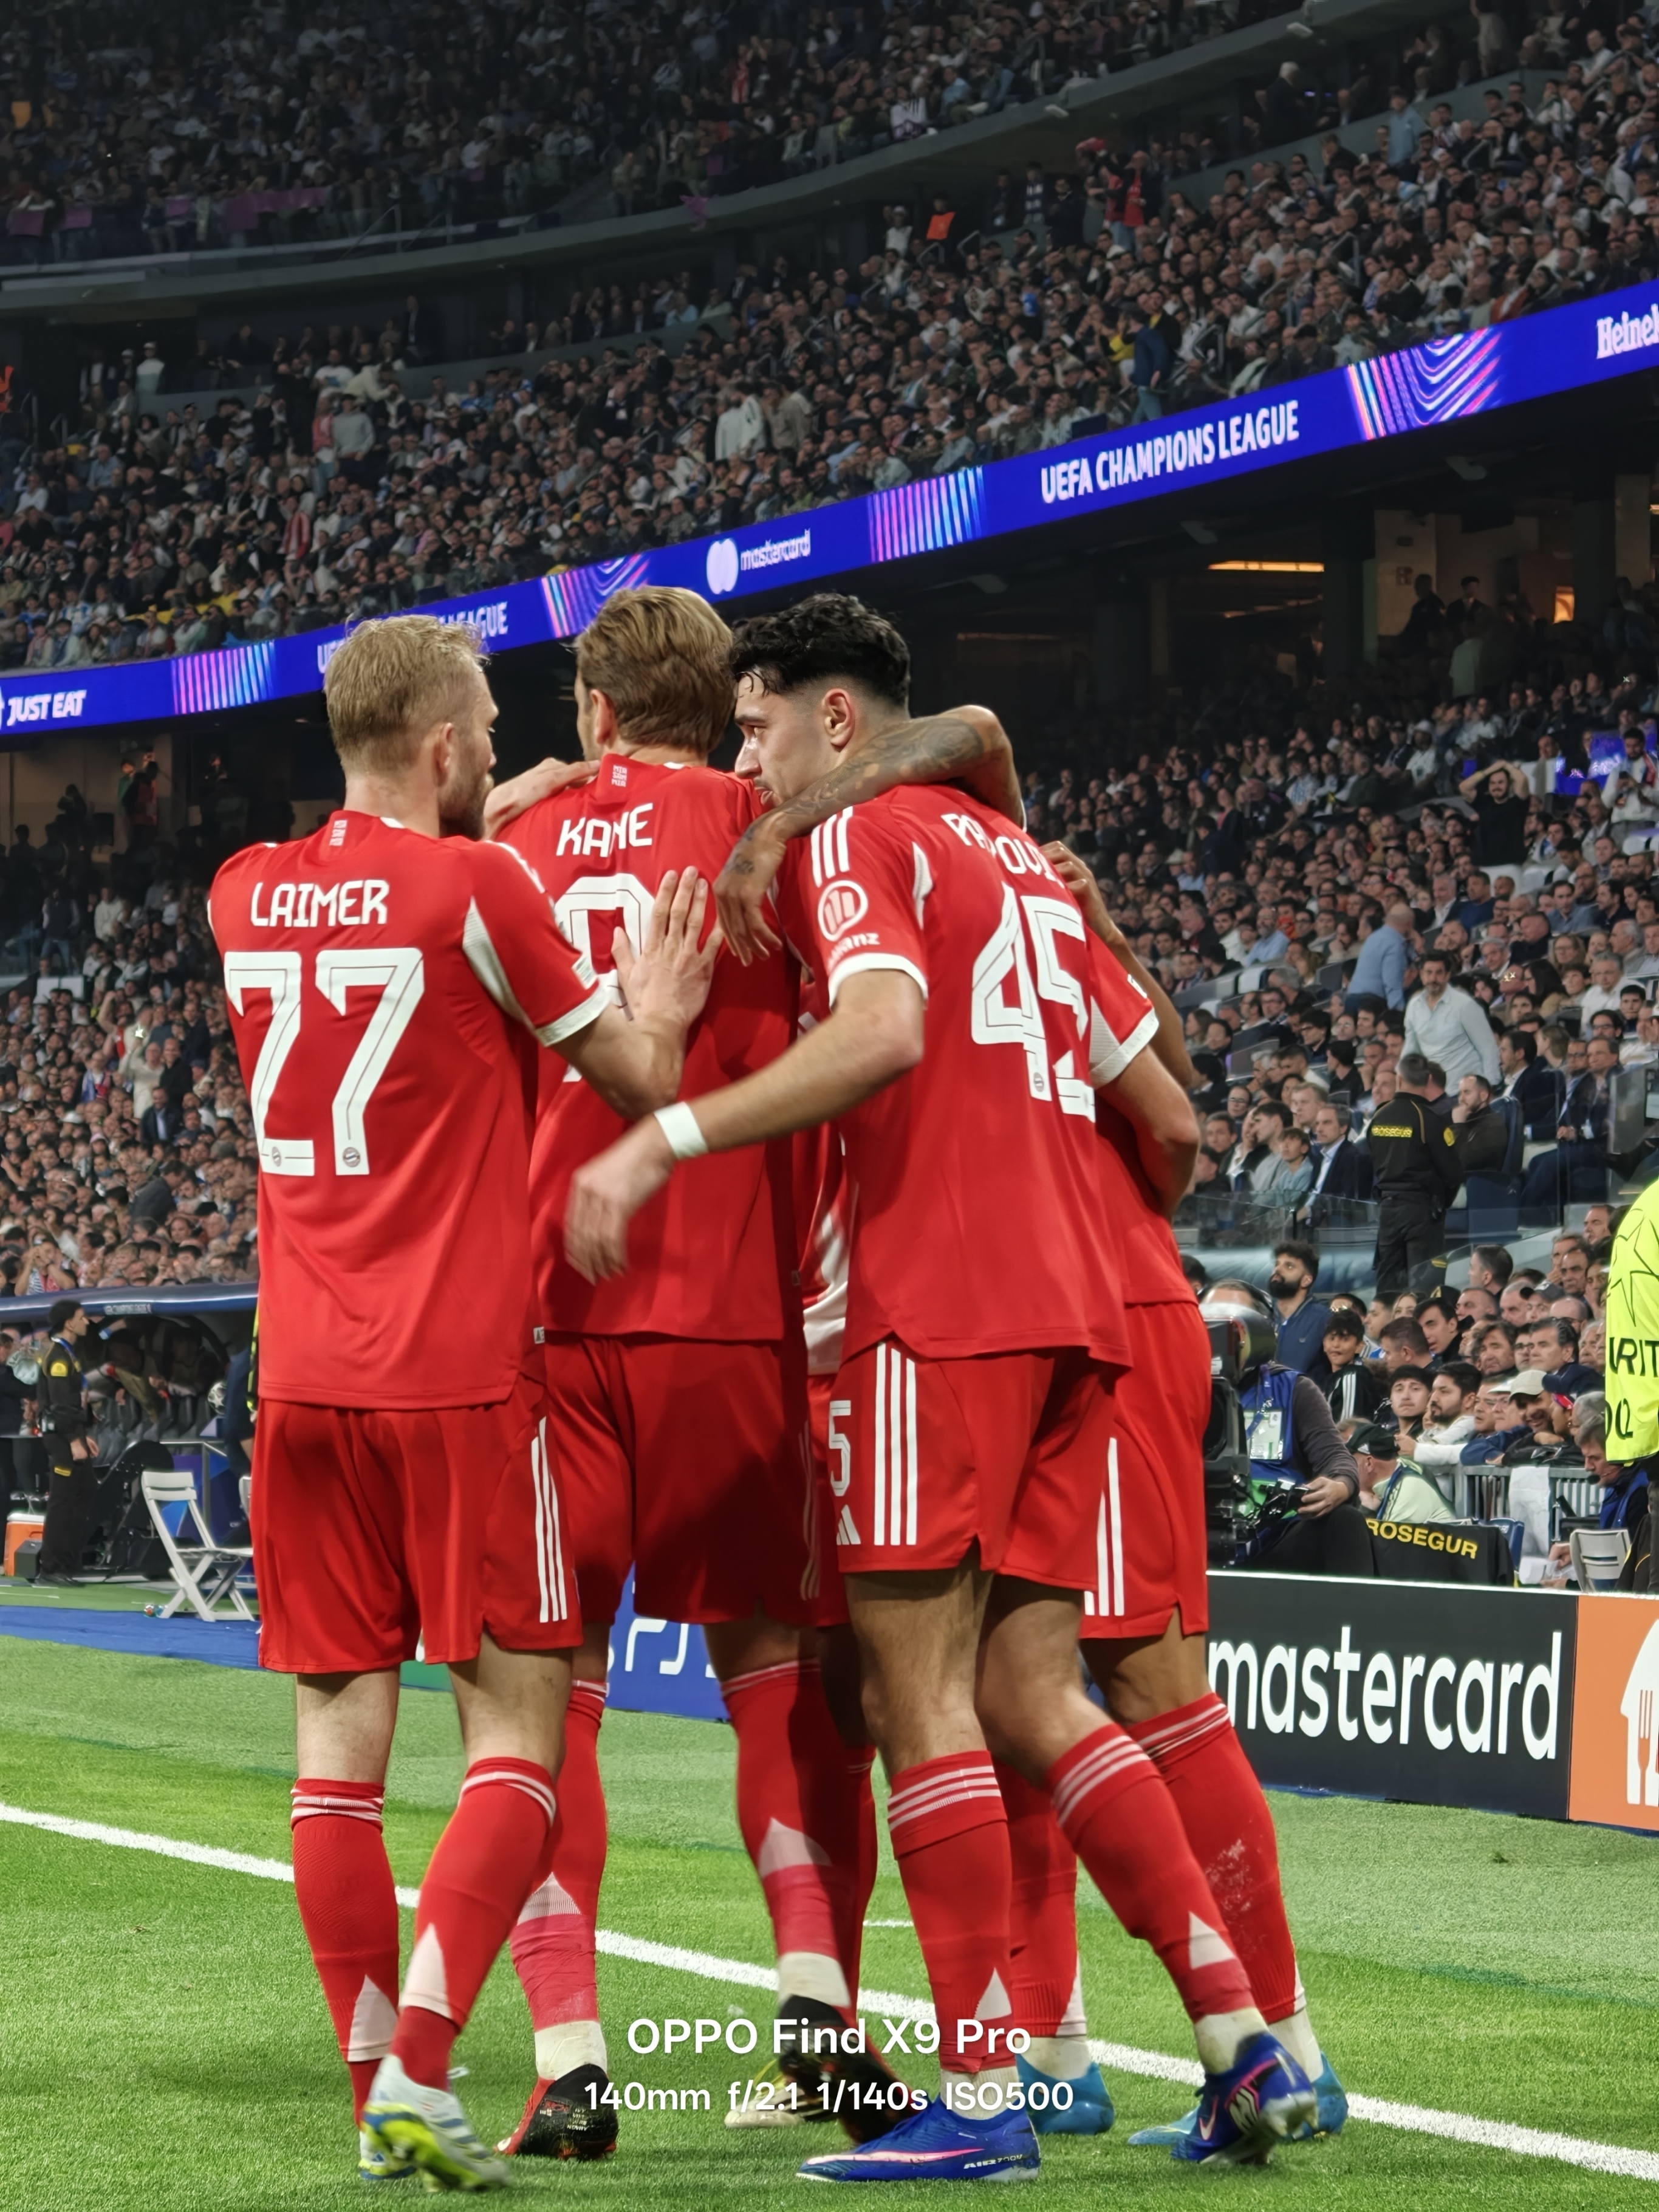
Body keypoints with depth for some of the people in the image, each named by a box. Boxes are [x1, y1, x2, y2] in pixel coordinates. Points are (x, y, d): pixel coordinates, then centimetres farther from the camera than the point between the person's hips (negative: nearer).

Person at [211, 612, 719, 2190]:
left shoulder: (246, 896, 8)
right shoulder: (476, 886, -8)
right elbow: (639, 1081, 1)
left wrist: (502, 817, 29)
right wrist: (655, 1009, 20)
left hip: (301, 1378, 5)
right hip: (460, 1376, -5)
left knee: (340, 1742, 7)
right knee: (515, 1727, 0)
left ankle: (373, 2090, 5)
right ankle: (416, 2078, -12)